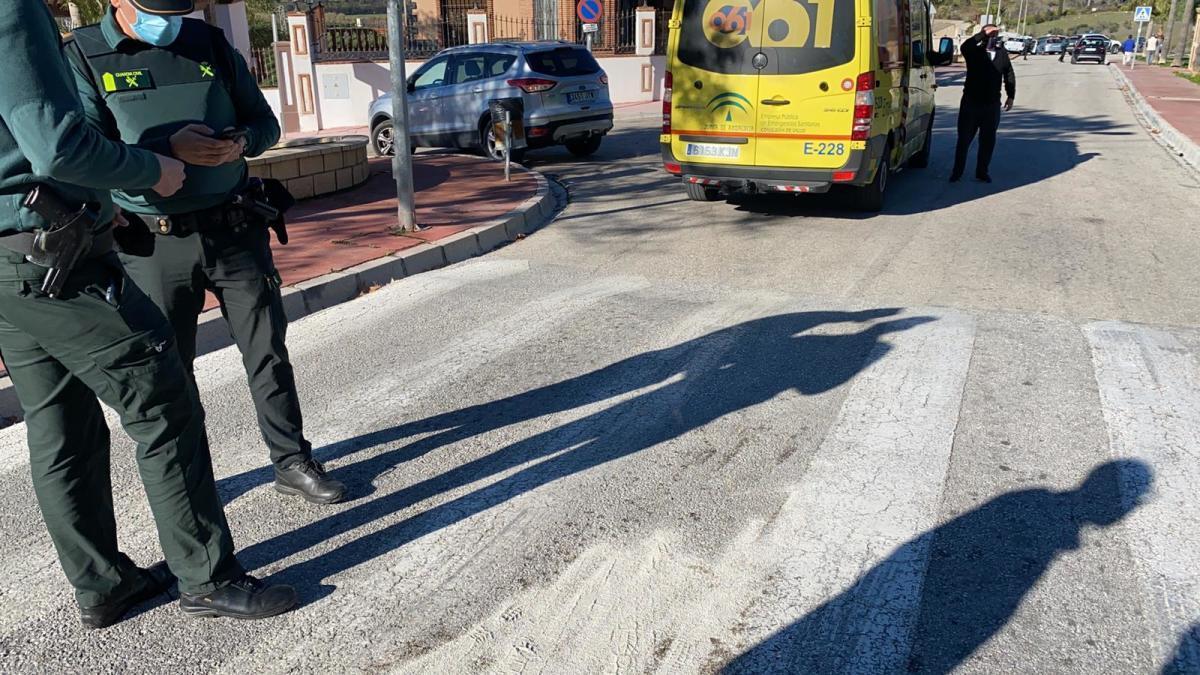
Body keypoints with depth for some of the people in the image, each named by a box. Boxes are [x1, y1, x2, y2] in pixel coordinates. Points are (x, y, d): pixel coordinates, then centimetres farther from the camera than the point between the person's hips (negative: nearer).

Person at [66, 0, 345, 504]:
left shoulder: (210, 43, 6)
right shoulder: (83, 57, -3)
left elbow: (265, 121, 11)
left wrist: (243, 141, -12)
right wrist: (168, 148, -27)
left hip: (234, 230, 2)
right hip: (154, 244, -2)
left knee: (268, 351, 6)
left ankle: (293, 463, 19)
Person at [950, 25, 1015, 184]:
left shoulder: (1002, 54, 6)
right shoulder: (974, 52, -5)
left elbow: (1009, 75, 16)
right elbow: (965, 46, -29)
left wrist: (1011, 96, 15)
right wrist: (984, 33, -34)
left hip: (992, 105, 3)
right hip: (971, 103, -3)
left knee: (988, 141, 9)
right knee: (964, 139, 3)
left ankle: (982, 171, 21)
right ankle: (957, 172, 13)